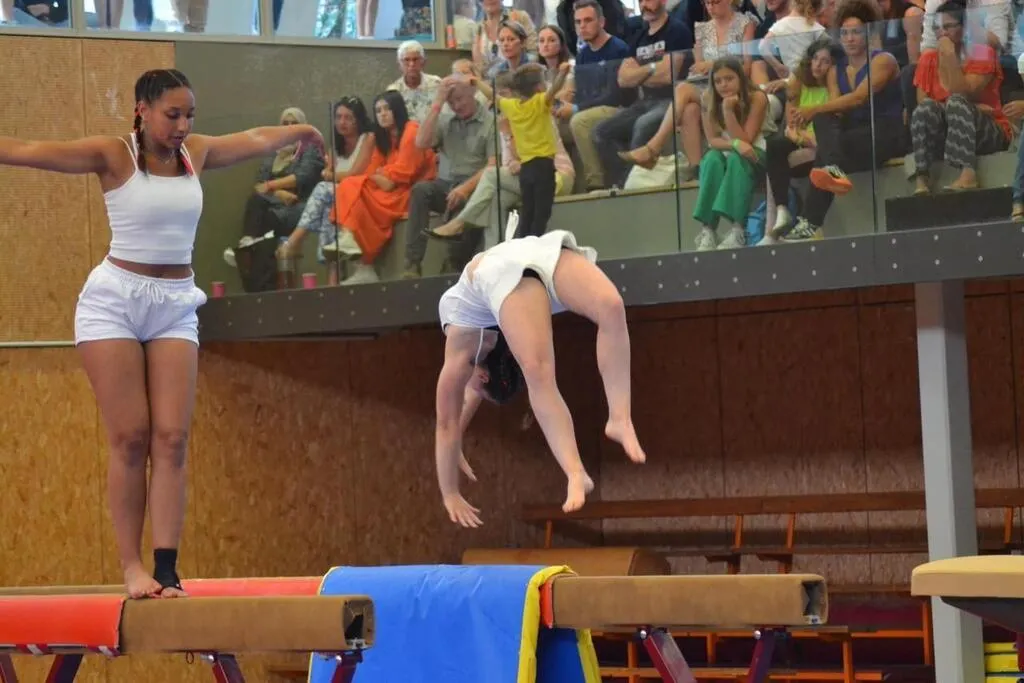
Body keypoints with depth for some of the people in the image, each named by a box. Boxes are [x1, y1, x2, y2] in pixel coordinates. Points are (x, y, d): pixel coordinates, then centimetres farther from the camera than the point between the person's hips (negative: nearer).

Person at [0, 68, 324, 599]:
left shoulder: (196, 153, 7)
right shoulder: (113, 155, -7)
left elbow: (255, 140, 26)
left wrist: (299, 133, 44)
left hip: (176, 306, 4)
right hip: (115, 299, -4)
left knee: (171, 439, -5)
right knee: (130, 439, -6)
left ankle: (166, 569, -8)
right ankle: (132, 568, -2)